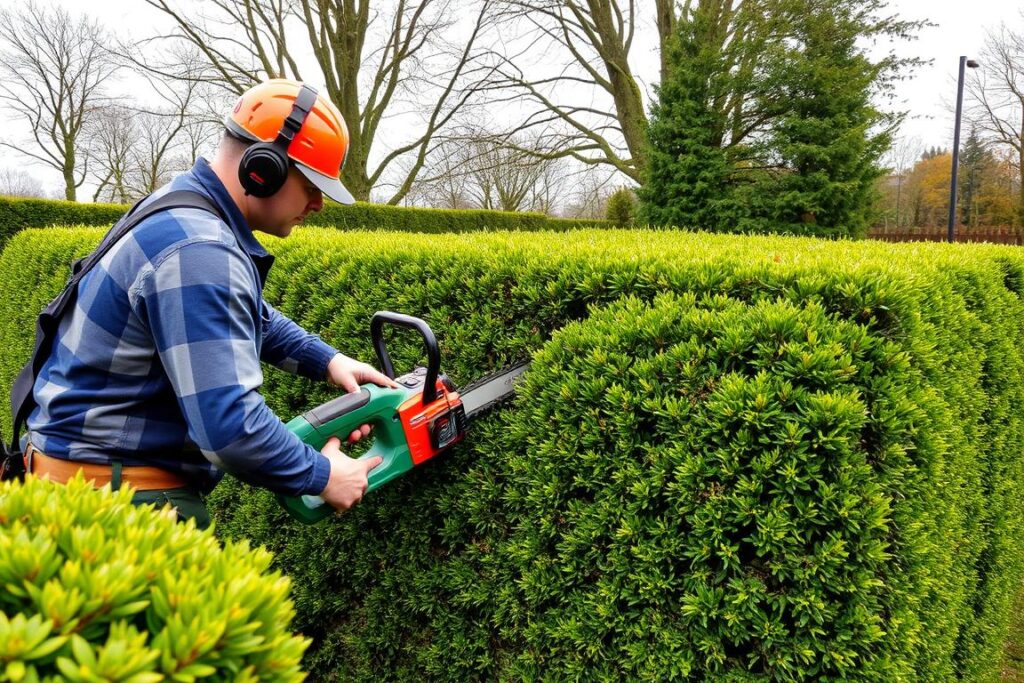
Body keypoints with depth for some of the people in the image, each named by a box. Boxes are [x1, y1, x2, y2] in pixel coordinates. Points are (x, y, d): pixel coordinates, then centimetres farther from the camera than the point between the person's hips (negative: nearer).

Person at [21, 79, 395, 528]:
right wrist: (321, 475, -15)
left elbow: (249, 316, 24)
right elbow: (229, 423, -31)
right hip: (111, 489, -10)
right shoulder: (197, 251, -26)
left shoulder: (189, 212, 6)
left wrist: (326, 360, 12)